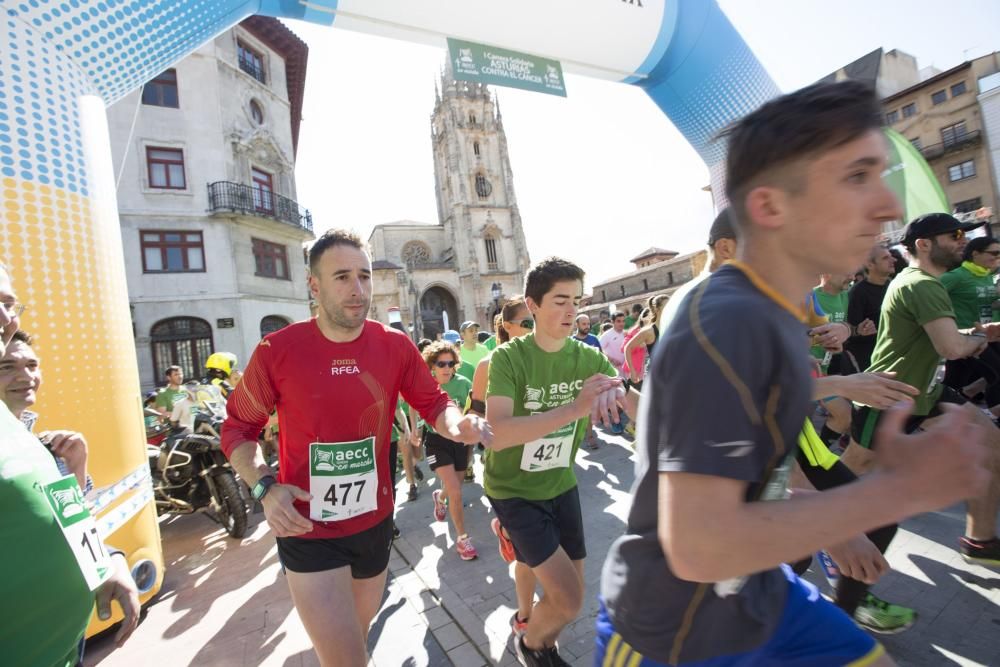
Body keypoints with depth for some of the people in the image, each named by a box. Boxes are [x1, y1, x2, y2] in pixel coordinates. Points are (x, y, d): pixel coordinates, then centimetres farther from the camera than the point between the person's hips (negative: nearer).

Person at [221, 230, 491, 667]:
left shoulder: (395, 346, -9)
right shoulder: (277, 350, -15)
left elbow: (434, 404, -3)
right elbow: (238, 427, -3)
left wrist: (457, 424, -25)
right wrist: (265, 487, -18)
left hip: (375, 523, 4)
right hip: (308, 531, -3)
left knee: (361, 627, 30)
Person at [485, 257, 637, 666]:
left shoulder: (590, 359, -9)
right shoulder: (509, 358, -22)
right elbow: (498, 433, -33)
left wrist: (620, 395, -36)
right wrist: (574, 408, -42)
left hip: (560, 485, 5)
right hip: (513, 491, -4)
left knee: (570, 594, 15)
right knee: (567, 599, -7)